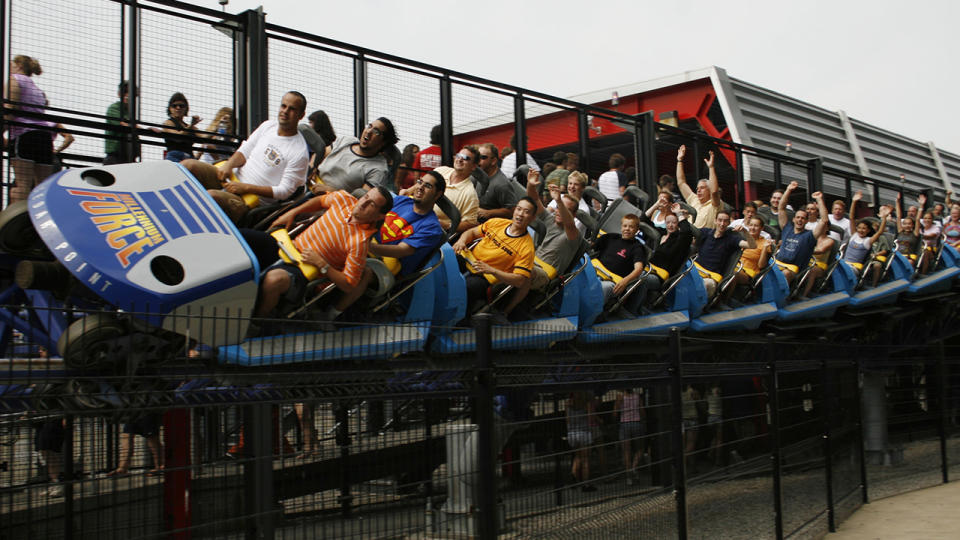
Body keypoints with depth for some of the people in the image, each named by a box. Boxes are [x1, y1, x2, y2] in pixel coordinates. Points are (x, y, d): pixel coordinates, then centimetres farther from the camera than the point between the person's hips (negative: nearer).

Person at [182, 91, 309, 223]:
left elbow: (284, 191, -13)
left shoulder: (299, 151, -9)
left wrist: (245, 187, -18)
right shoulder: (268, 126, 11)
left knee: (211, 196, -35)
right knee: (188, 165, -14)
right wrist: (229, 164, -10)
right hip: (233, 179, 7)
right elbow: (245, 151, 14)